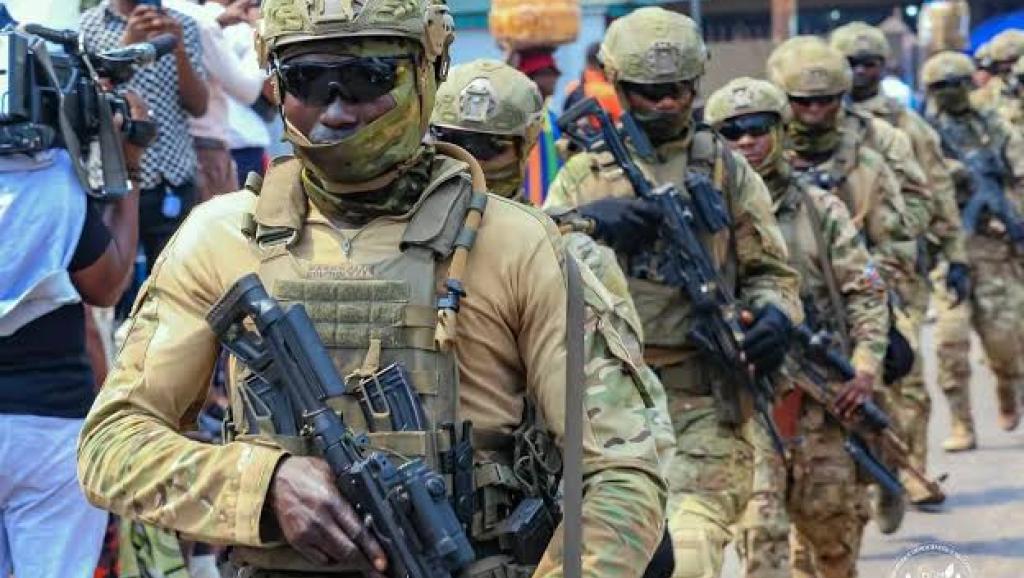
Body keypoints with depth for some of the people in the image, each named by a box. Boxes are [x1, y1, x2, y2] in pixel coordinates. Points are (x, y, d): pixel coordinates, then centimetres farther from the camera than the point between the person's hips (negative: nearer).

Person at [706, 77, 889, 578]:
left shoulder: (819, 209, 6)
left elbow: (866, 293, 5)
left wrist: (865, 368, -6)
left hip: (824, 394, 2)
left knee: (833, 522, 11)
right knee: (759, 526, -10)